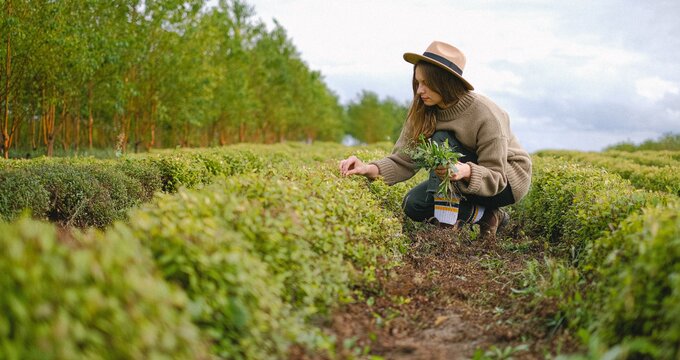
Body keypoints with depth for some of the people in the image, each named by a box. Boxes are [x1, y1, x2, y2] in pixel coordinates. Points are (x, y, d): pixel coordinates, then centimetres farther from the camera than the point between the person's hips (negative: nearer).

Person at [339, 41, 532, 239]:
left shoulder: (485, 115, -28)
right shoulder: (423, 111, -12)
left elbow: (496, 177, -26)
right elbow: (403, 160, -15)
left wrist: (466, 171, -48)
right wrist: (370, 169, -35)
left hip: (507, 180, -7)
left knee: (441, 141, -28)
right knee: (414, 205, -13)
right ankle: (485, 214, 0)